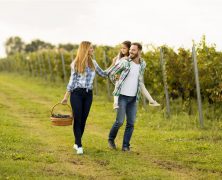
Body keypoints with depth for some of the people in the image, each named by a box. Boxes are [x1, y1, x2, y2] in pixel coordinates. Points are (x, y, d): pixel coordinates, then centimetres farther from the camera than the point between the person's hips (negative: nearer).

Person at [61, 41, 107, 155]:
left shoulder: (93, 63, 9)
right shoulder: (75, 64, -2)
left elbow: (103, 74, 18)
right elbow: (72, 80, 2)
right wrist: (66, 96, 2)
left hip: (88, 94, 4)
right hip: (77, 93, -4)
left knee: (83, 119, 5)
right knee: (77, 119, -6)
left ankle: (77, 143, 17)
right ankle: (79, 146, -4)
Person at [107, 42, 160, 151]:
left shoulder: (142, 64, 4)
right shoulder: (125, 62, -11)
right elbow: (110, 73, -4)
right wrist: (116, 84, 4)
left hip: (133, 98, 4)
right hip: (122, 96, -4)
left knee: (131, 123, 1)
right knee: (120, 121, -8)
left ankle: (125, 145, 9)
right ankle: (111, 139, 16)